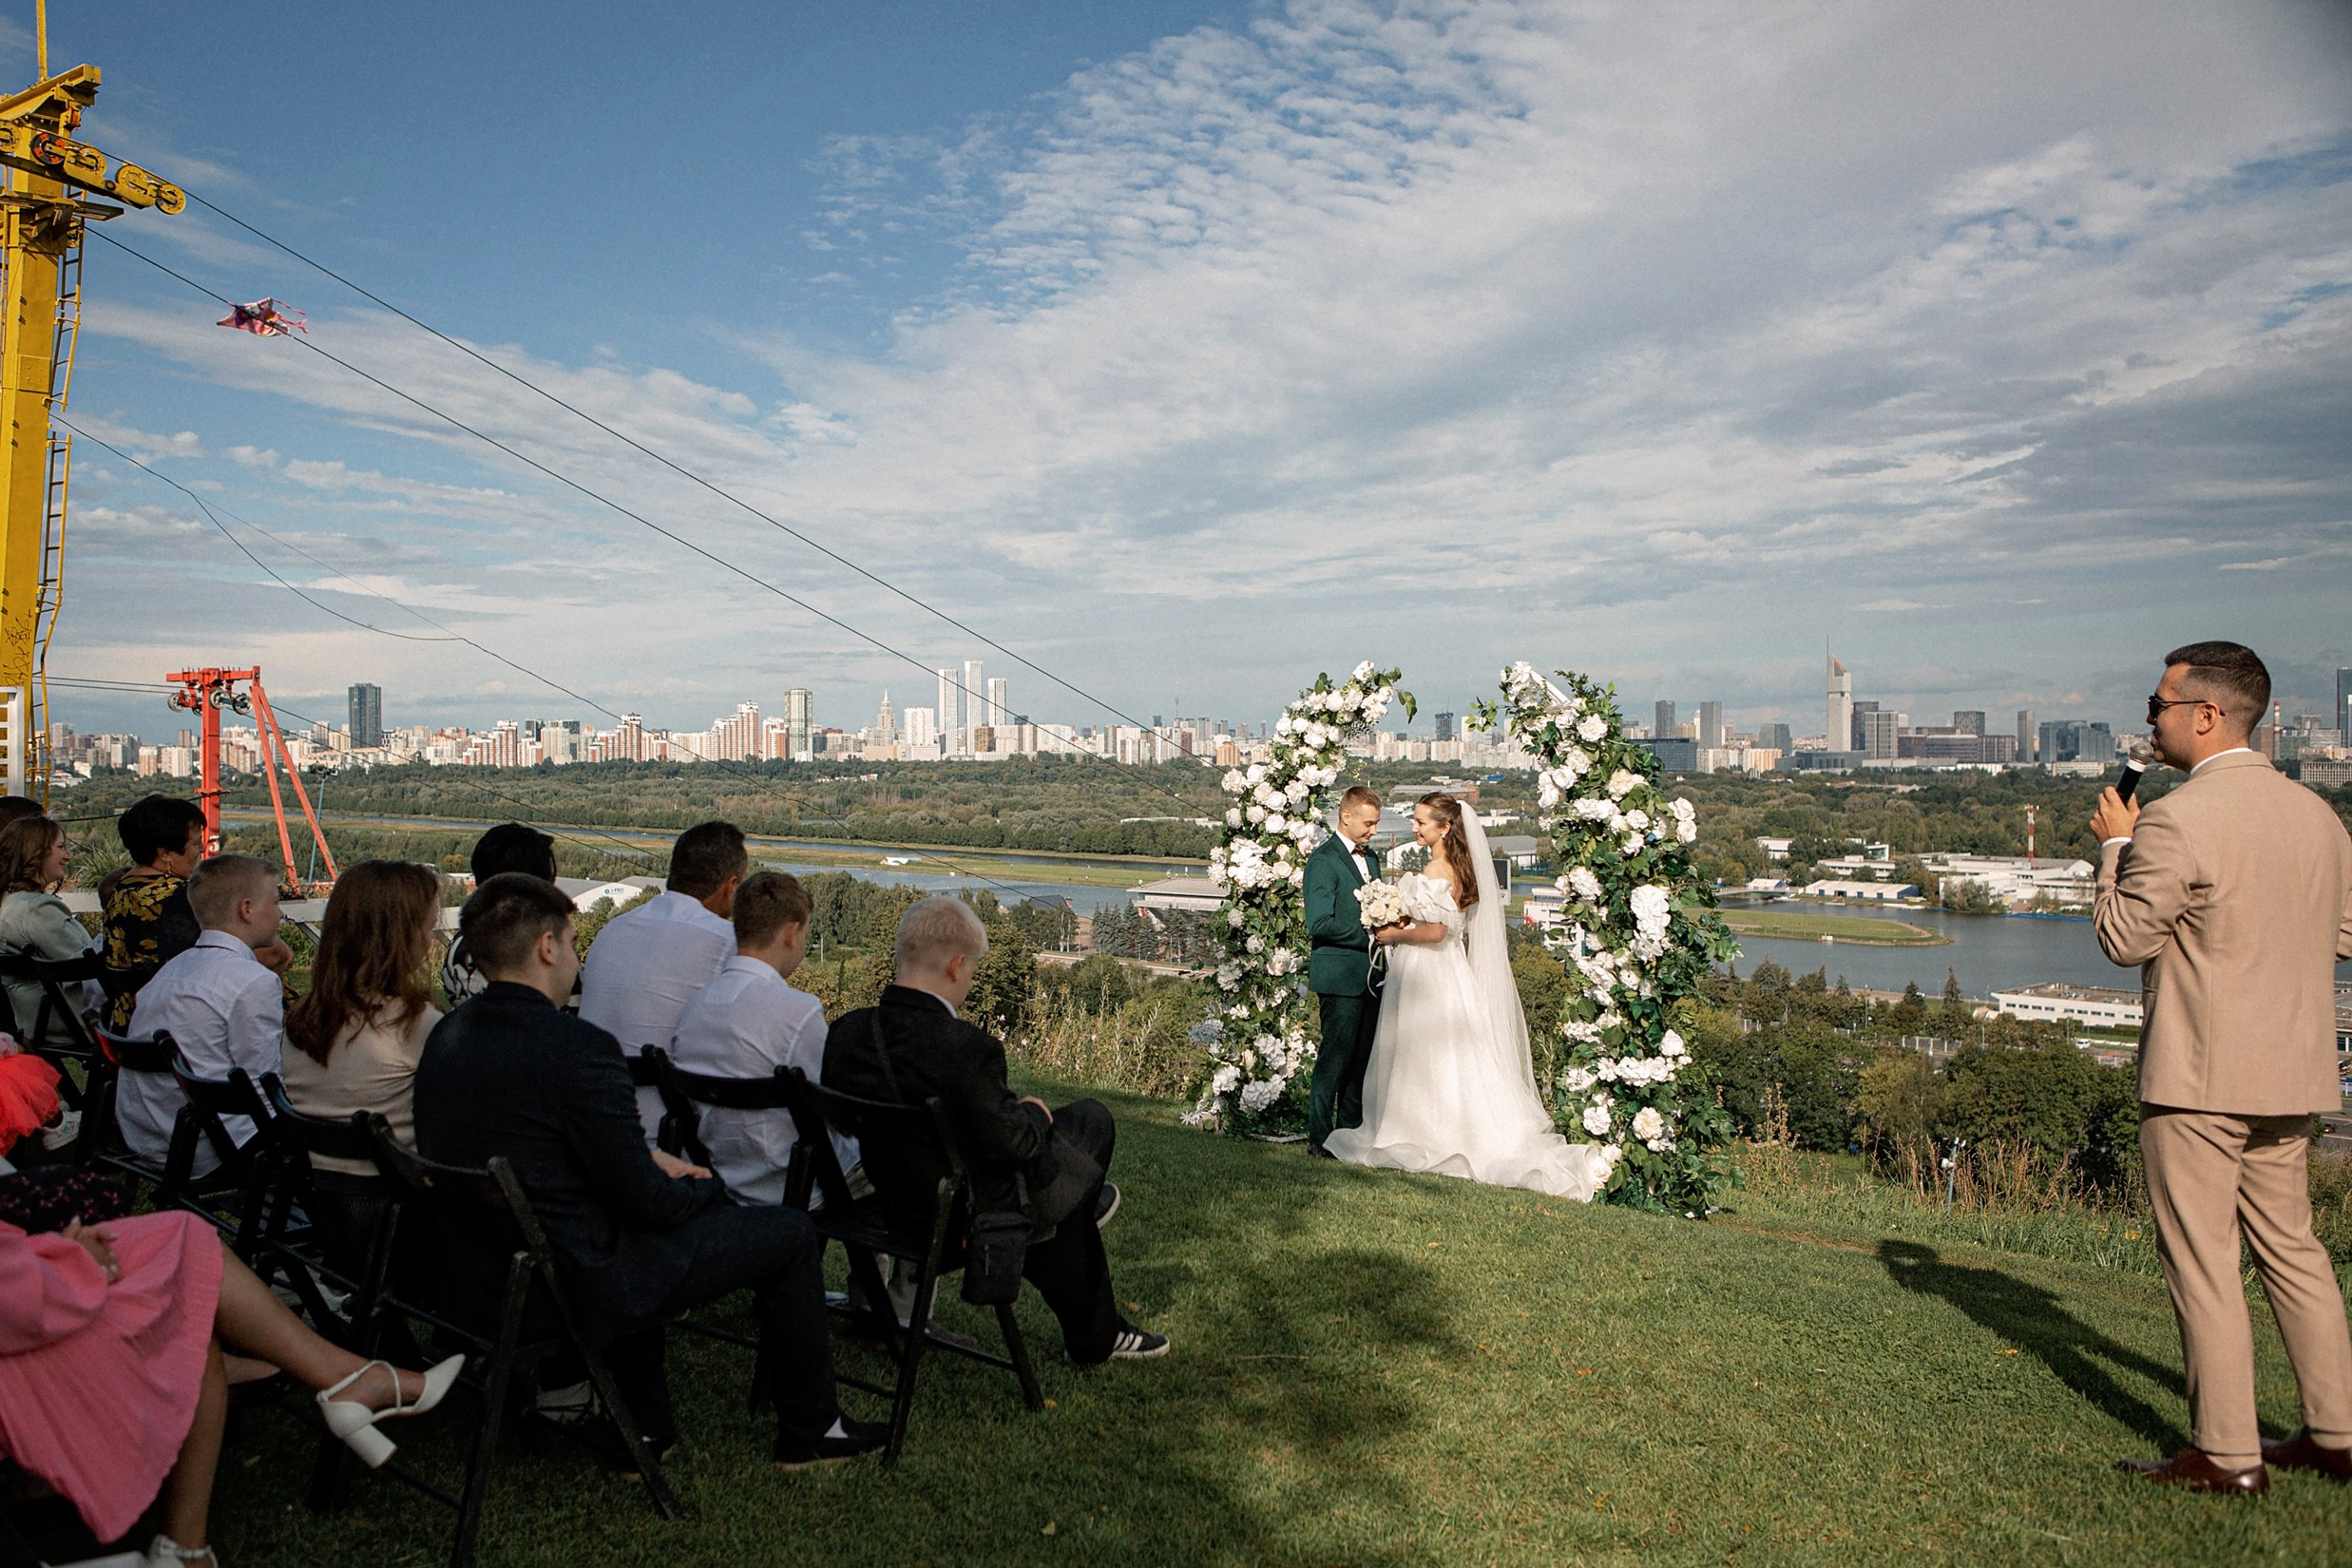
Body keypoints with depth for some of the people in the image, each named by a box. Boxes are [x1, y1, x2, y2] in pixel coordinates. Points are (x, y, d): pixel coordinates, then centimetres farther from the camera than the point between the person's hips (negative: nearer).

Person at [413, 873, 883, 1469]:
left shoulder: (446, 1035, 3)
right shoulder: (578, 1047, -24)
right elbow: (644, 1198, -18)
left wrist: (650, 1158, 12)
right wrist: (708, 1186, 3)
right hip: (566, 1290, -9)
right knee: (790, 1234, 4)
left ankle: (638, 1431, 36)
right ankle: (808, 1431, 22)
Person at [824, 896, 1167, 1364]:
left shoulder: (845, 1032, -13)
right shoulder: (967, 1048, -33)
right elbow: (1007, 1142, -23)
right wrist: (1032, 1114, 0)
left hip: (889, 1200, 7)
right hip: (974, 1214, -6)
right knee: (1090, 1119, 16)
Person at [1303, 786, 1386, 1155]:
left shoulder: (1369, 857, 17)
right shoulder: (1323, 860, -10)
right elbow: (1319, 924, -17)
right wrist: (1369, 934, -16)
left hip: (1370, 974, 8)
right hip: (1340, 975, -8)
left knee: (1363, 1057, 11)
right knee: (1336, 1056, -5)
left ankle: (1352, 1131, 20)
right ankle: (1319, 1137, 3)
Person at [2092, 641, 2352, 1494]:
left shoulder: (2178, 822, -18)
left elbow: (2123, 938, -11)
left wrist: (2115, 847, 1)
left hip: (2197, 1073, -8)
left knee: (2202, 1261, 1)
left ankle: (2228, 1454, 8)